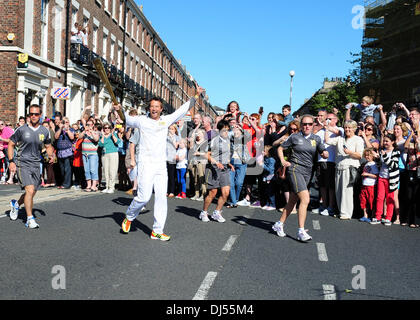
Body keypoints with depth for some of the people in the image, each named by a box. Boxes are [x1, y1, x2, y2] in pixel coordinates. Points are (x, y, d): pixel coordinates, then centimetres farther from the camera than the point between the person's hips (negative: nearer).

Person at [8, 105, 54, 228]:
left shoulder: (44, 131, 4)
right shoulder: (21, 130, -4)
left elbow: (48, 146, 18)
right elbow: (11, 144, 4)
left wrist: (51, 155, -2)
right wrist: (11, 161, -6)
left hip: (36, 165, 4)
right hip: (22, 164, -4)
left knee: (32, 193, 12)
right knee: (30, 190, -18)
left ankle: (16, 204, 44)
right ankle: (30, 219, -7)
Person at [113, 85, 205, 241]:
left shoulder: (166, 120, 12)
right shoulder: (142, 120, 4)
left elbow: (183, 109, 19)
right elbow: (127, 118, -4)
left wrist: (196, 95, 20)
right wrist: (119, 110, -25)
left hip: (161, 165, 4)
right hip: (145, 164, -4)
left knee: (162, 197, 2)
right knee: (144, 196, -8)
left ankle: (157, 231, 10)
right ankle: (129, 217, 21)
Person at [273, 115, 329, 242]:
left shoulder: (316, 139, 11)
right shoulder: (294, 137, 1)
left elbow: (324, 154, 9)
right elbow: (280, 148, 8)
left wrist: (325, 154, -14)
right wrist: (283, 161, -7)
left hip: (307, 172, 5)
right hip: (295, 169, -5)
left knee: (293, 201, 12)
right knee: (305, 199, -19)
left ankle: (279, 224, 26)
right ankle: (301, 231, -17)